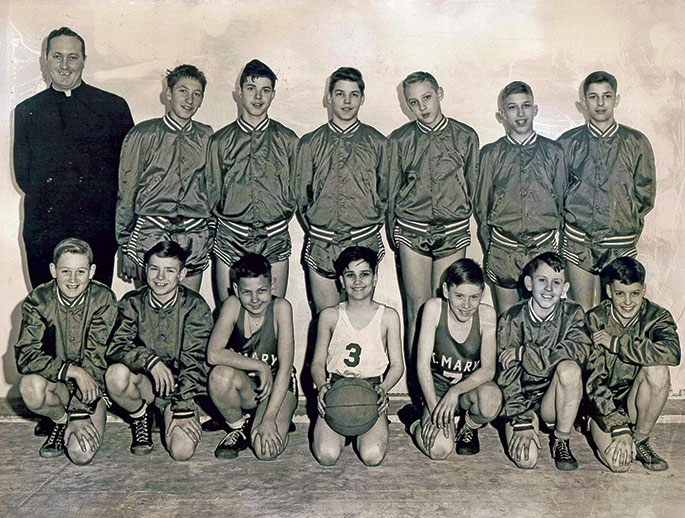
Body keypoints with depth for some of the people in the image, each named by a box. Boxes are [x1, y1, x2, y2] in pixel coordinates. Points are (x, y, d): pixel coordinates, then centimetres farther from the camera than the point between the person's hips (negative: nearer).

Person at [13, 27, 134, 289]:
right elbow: (22, 174, 13)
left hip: (99, 230, -1)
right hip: (42, 232, 2)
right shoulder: (26, 111, 12)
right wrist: (46, 200, 1)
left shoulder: (114, 107, 6)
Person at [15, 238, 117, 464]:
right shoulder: (38, 300, -11)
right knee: (31, 386, -34)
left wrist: (80, 414, -22)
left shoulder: (103, 299, -15)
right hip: (55, 380, 1)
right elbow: (25, 355, -18)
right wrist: (71, 370, -32)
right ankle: (60, 420, -1)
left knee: (81, 454, -20)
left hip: (92, 385, -1)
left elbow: (95, 359, -17)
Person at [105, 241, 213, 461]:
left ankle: (171, 415, 15)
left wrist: (183, 408, -19)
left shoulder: (195, 306, -9)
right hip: (144, 380, 1)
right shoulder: (133, 303, -3)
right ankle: (140, 416, 1)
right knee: (116, 373, -32)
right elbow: (115, 347, -15)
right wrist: (150, 360, -33)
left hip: (181, 386, -1)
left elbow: (193, 360, -13)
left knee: (181, 451, -21)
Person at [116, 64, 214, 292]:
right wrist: (125, 246, 1)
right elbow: (126, 192, 3)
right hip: (150, 232, -2)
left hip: (195, 236, 2)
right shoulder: (143, 134, 2)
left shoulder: (206, 136, 10)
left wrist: (212, 233, 13)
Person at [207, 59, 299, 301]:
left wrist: (279, 219, 4)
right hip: (231, 239, 0)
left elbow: (295, 191, 12)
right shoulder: (220, 141, 6)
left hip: (274, 238, 0)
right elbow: (212, 192, 11)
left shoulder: (287, 139, 7)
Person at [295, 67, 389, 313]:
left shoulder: (377, 142, 7)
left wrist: (373, 226, 4)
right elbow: (301, 194, 11)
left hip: (365, 245, 0)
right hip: (321, 244, 0)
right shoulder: (310, 143, 7)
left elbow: (385, 192, 13)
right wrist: (313, 230, 3)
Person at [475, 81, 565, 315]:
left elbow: (562, 200, 11)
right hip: (503, 249, 0)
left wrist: (557, 240, 7)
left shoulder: (553, 151, 5)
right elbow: (482, 205, 7)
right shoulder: (491, 154, 2)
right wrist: (488, 249, 4)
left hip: (544, 246, 1)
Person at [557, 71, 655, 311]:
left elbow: (645, 194, 9)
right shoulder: (568, 142, 6)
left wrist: (628, 223, 0)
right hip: (579, 240, 0)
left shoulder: (636, 143, 5)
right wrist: (569, 221, 2)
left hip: (621, 242, 0)